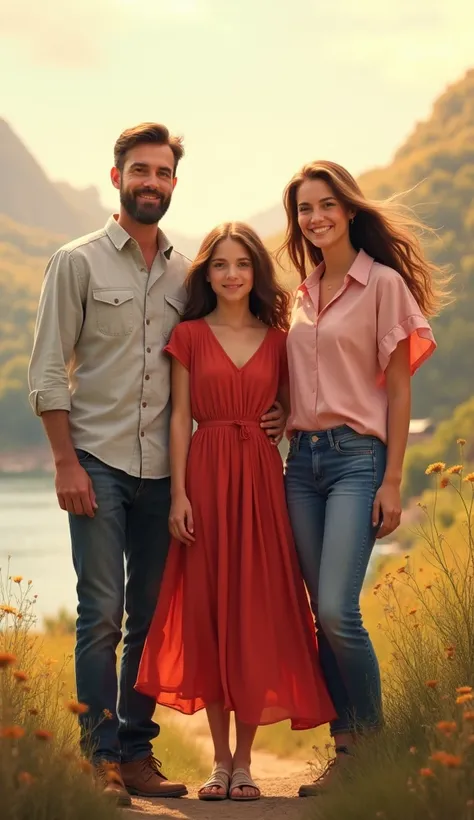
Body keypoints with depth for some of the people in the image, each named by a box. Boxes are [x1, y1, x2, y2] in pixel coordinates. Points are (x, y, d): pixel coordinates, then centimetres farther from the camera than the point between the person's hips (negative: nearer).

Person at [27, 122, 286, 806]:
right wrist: (66, 463, -9)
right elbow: (47, 370, -2)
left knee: (151, 618, 6)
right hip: (98, 463, -4)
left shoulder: (185, 274, 13)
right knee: (102, 616, -7)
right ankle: (101, 758, -1)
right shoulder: (78, 262, 1)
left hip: (162, 468, 4)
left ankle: (137, 751, 14)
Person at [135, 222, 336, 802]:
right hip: (205, 477, -1)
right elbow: (180, 417, 1)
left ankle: (244, 761, 8)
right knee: (208, 613, 1)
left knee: (257, 614, -1)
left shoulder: (277, 340, 9)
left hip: (261, 478, 1)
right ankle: (220, 760, 10)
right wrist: (178, 494, -7)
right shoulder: (189, 336, 5)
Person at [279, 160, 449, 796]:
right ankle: (346, 748, 12)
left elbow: (398, 389, -5)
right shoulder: (303, 293, 15)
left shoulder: (383, 283, -3)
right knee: (323, 614, 5)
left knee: (336, 610, -16)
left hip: (356, 456, -6)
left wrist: (392, 482, -10)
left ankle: (376, 739, 2)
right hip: (302, 458, 6)